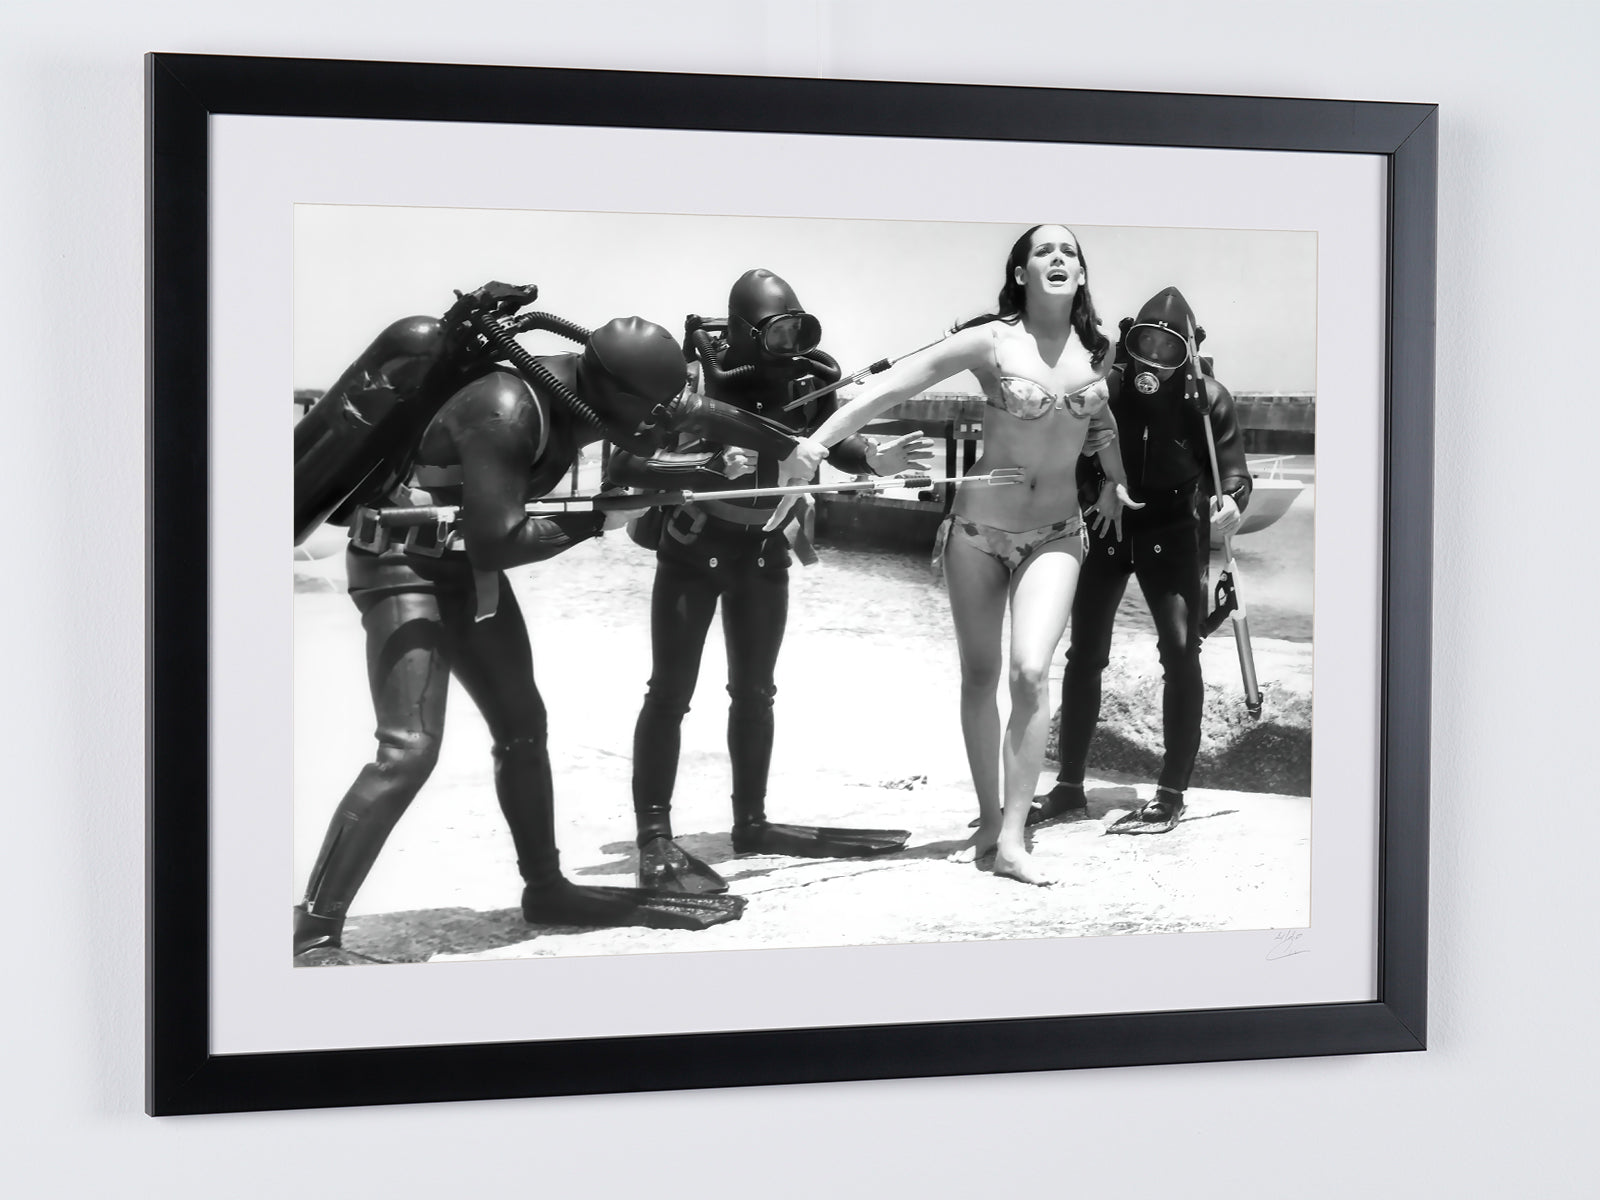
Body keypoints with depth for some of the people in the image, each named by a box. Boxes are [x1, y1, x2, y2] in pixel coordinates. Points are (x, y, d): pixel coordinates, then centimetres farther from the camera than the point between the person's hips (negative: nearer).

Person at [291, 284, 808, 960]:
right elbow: (498, 543, -32)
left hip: (465, 564, 9)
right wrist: (598, 520, -23)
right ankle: (313, 934, -17)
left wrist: (801, 451, 15)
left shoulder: (582, 387, -5)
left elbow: (699, 414, 10)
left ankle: (545, 889, 30)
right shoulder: (506, 410, -31)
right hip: (401, 560, -9)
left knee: (522, 727, 14)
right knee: (408, 750, -19)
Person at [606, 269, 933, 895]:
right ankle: (654, 845, -2)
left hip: (764, 551, 5)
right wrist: (712, 466, -42)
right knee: (670, 693, -4)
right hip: (694, 549, -5)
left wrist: (873, 458, -15)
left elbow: (831, 440, 5)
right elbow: (625, 463, -31)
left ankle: (751, 823, 28)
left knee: (754, 693, 14)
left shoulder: (808, 375, -13)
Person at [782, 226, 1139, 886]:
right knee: (980, 677, 7)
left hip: (1055, 534, 1)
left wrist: (1116, 483, 29)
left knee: (1030, 671, -16)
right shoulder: (992, 341, -11)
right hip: (978, 527, -1)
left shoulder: (1097, 351, 0)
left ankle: (1012, 838, -11)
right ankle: (988, 818, 23)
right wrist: (819, 440, -27)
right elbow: (896, 383, -18)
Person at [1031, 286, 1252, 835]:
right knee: (1083, 656, 5)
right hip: (1103, 527, 2)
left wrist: (1231, 506, -32)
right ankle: (1068, 788, 16)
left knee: (1180, 653, -10)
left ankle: (1170, 793, -2)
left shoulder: (1207, 397, -14)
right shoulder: (1104, 386, -14)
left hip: (1171, 533, -1)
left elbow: (1234, 473, -10)